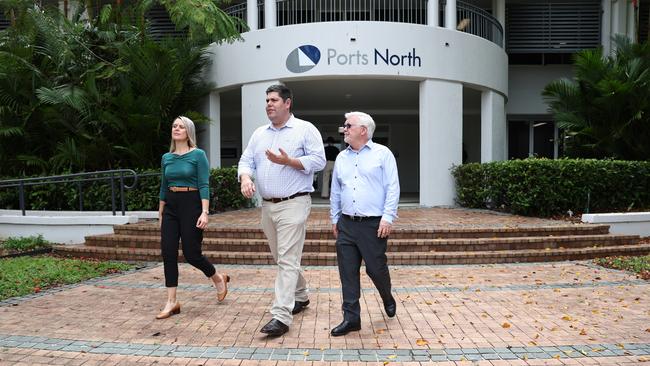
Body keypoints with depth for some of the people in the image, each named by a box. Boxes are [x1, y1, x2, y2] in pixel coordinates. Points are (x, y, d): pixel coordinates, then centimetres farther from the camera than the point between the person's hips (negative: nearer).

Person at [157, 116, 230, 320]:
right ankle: (171, 302, 6)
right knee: (168, 253, -1)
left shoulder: (198, 155, -5)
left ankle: (218, 279, 27)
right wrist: (160, 214, 16)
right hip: (170, 207, 6)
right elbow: (163, 187, 16)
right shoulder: (166, 157, 11)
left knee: (191, 254, -2)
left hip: (191, 205, -5)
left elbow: (204, 186, -11)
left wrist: (205, 213, -19)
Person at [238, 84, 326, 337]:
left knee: (287, 260, -11)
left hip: (293, 204, -7)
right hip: (267, 206, 7)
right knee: (281, 257, 16)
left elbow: (318, 161, -8)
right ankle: (301, 296, 36)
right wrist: (245, 177, -12)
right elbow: (246, 161, 10)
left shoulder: (305, 129, -2)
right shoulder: (259, 134, 15)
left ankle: (281, 316, -10)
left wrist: (288, 161, -19)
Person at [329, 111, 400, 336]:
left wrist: (387, 218, -13)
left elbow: (392, 189, -6)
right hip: (347, 225, 5)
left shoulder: (382, 154, -1)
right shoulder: (342, 158, 13)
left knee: (376, 268, 3)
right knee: (347, 273, 2)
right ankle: (351, 318, 12)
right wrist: (334, 218, 16)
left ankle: (387, 298, 35)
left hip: (373, 225, -4)